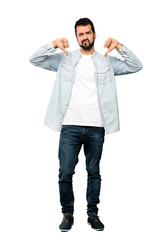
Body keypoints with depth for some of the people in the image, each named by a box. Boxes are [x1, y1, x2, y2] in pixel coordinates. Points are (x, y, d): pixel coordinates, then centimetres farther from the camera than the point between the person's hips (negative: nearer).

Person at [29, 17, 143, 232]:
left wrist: (120, 47, -9)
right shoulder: (64, 59, 10)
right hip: (70, 126, 0)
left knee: (94, 172, 10)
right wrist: (53, 45, -11)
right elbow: (34, 60, 4)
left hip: (96, 127, 1)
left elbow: (136, 66, 4)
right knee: (65, 172, 0)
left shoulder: (107, 62, 11)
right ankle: (67, 214, 16)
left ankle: (93, 213, 22)